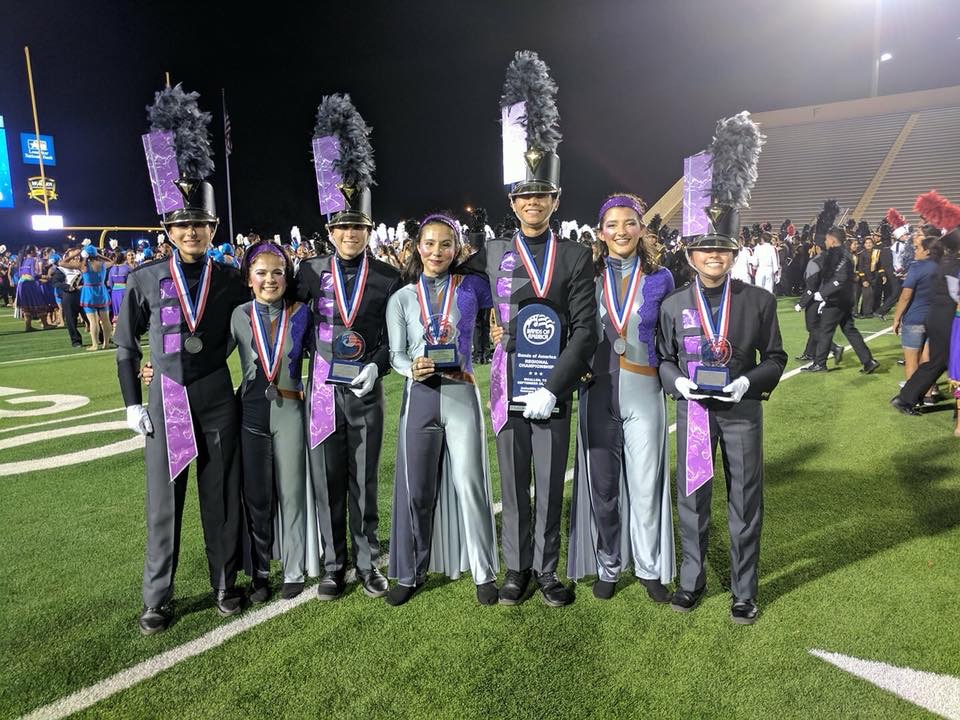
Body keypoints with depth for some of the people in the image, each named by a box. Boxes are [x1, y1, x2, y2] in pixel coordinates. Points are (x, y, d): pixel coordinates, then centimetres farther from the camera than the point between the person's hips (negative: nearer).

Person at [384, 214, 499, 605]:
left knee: (469, 483, 1)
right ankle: (410, 573, 23)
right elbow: (396, 354, 3)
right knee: (415, 488, 6)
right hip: (420, 396, 1)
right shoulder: (402, 298, 7)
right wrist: (412, 369, -18)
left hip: (461, 393, -1)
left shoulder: (472, 287, 4)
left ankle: (484, 572, 16)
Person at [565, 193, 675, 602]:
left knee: (646, 483, 4)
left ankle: (650, 568, 22)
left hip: (644, 392, 0)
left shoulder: (659, 279, 5)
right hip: (598, 392, 1)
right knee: (602, 484, 7)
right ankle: (607, 567, 23)